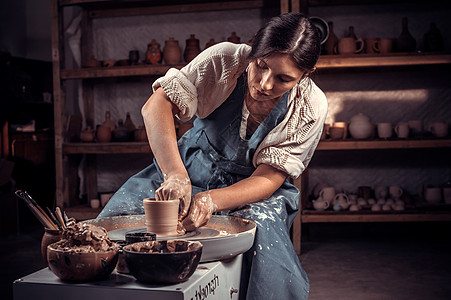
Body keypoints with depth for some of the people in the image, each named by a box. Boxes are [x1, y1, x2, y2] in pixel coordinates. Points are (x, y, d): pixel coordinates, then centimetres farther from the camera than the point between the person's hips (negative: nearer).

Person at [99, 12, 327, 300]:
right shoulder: (224, 60, -20)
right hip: (190, 170, 1)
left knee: (263, 230, -34)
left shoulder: (310, 107, -17)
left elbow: (269, 178, -18)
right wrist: (175, 174, -42)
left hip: (252, 191, 0)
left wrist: (212, 201, -37)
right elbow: (156, 106, -26)